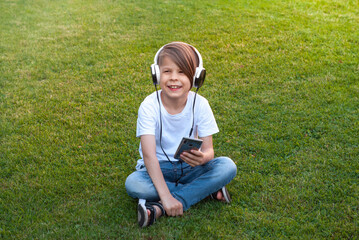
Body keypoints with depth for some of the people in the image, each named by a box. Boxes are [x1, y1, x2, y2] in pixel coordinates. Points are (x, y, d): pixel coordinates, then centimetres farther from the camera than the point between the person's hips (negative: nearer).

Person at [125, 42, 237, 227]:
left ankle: (159, 208, -26)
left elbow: (209, 150, -12)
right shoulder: (149, 106, -18)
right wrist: (166, 195, -36)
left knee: (227, 166, -24)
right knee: (132, 184, -33)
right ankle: (206, 190, -21)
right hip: (159, 169, -2)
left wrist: (202, 157, -39)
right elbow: (149, 154, -26)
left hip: (190, 168, 2)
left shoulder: (200, 104, -12)